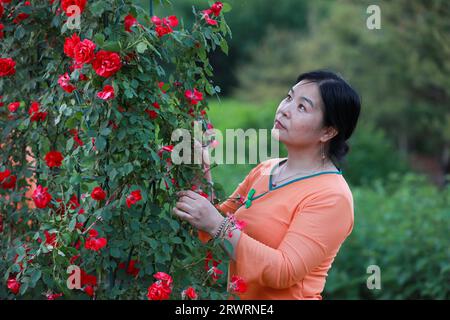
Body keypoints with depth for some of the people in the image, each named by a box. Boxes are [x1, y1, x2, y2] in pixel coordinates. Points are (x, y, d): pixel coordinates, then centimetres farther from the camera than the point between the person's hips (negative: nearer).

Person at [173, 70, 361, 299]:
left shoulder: (332, 196, -17)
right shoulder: (265, 169, 5)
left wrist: (217, 225, -27)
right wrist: (203, 177, -9)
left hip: (285, 296, -6)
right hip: (239, 297, 6)